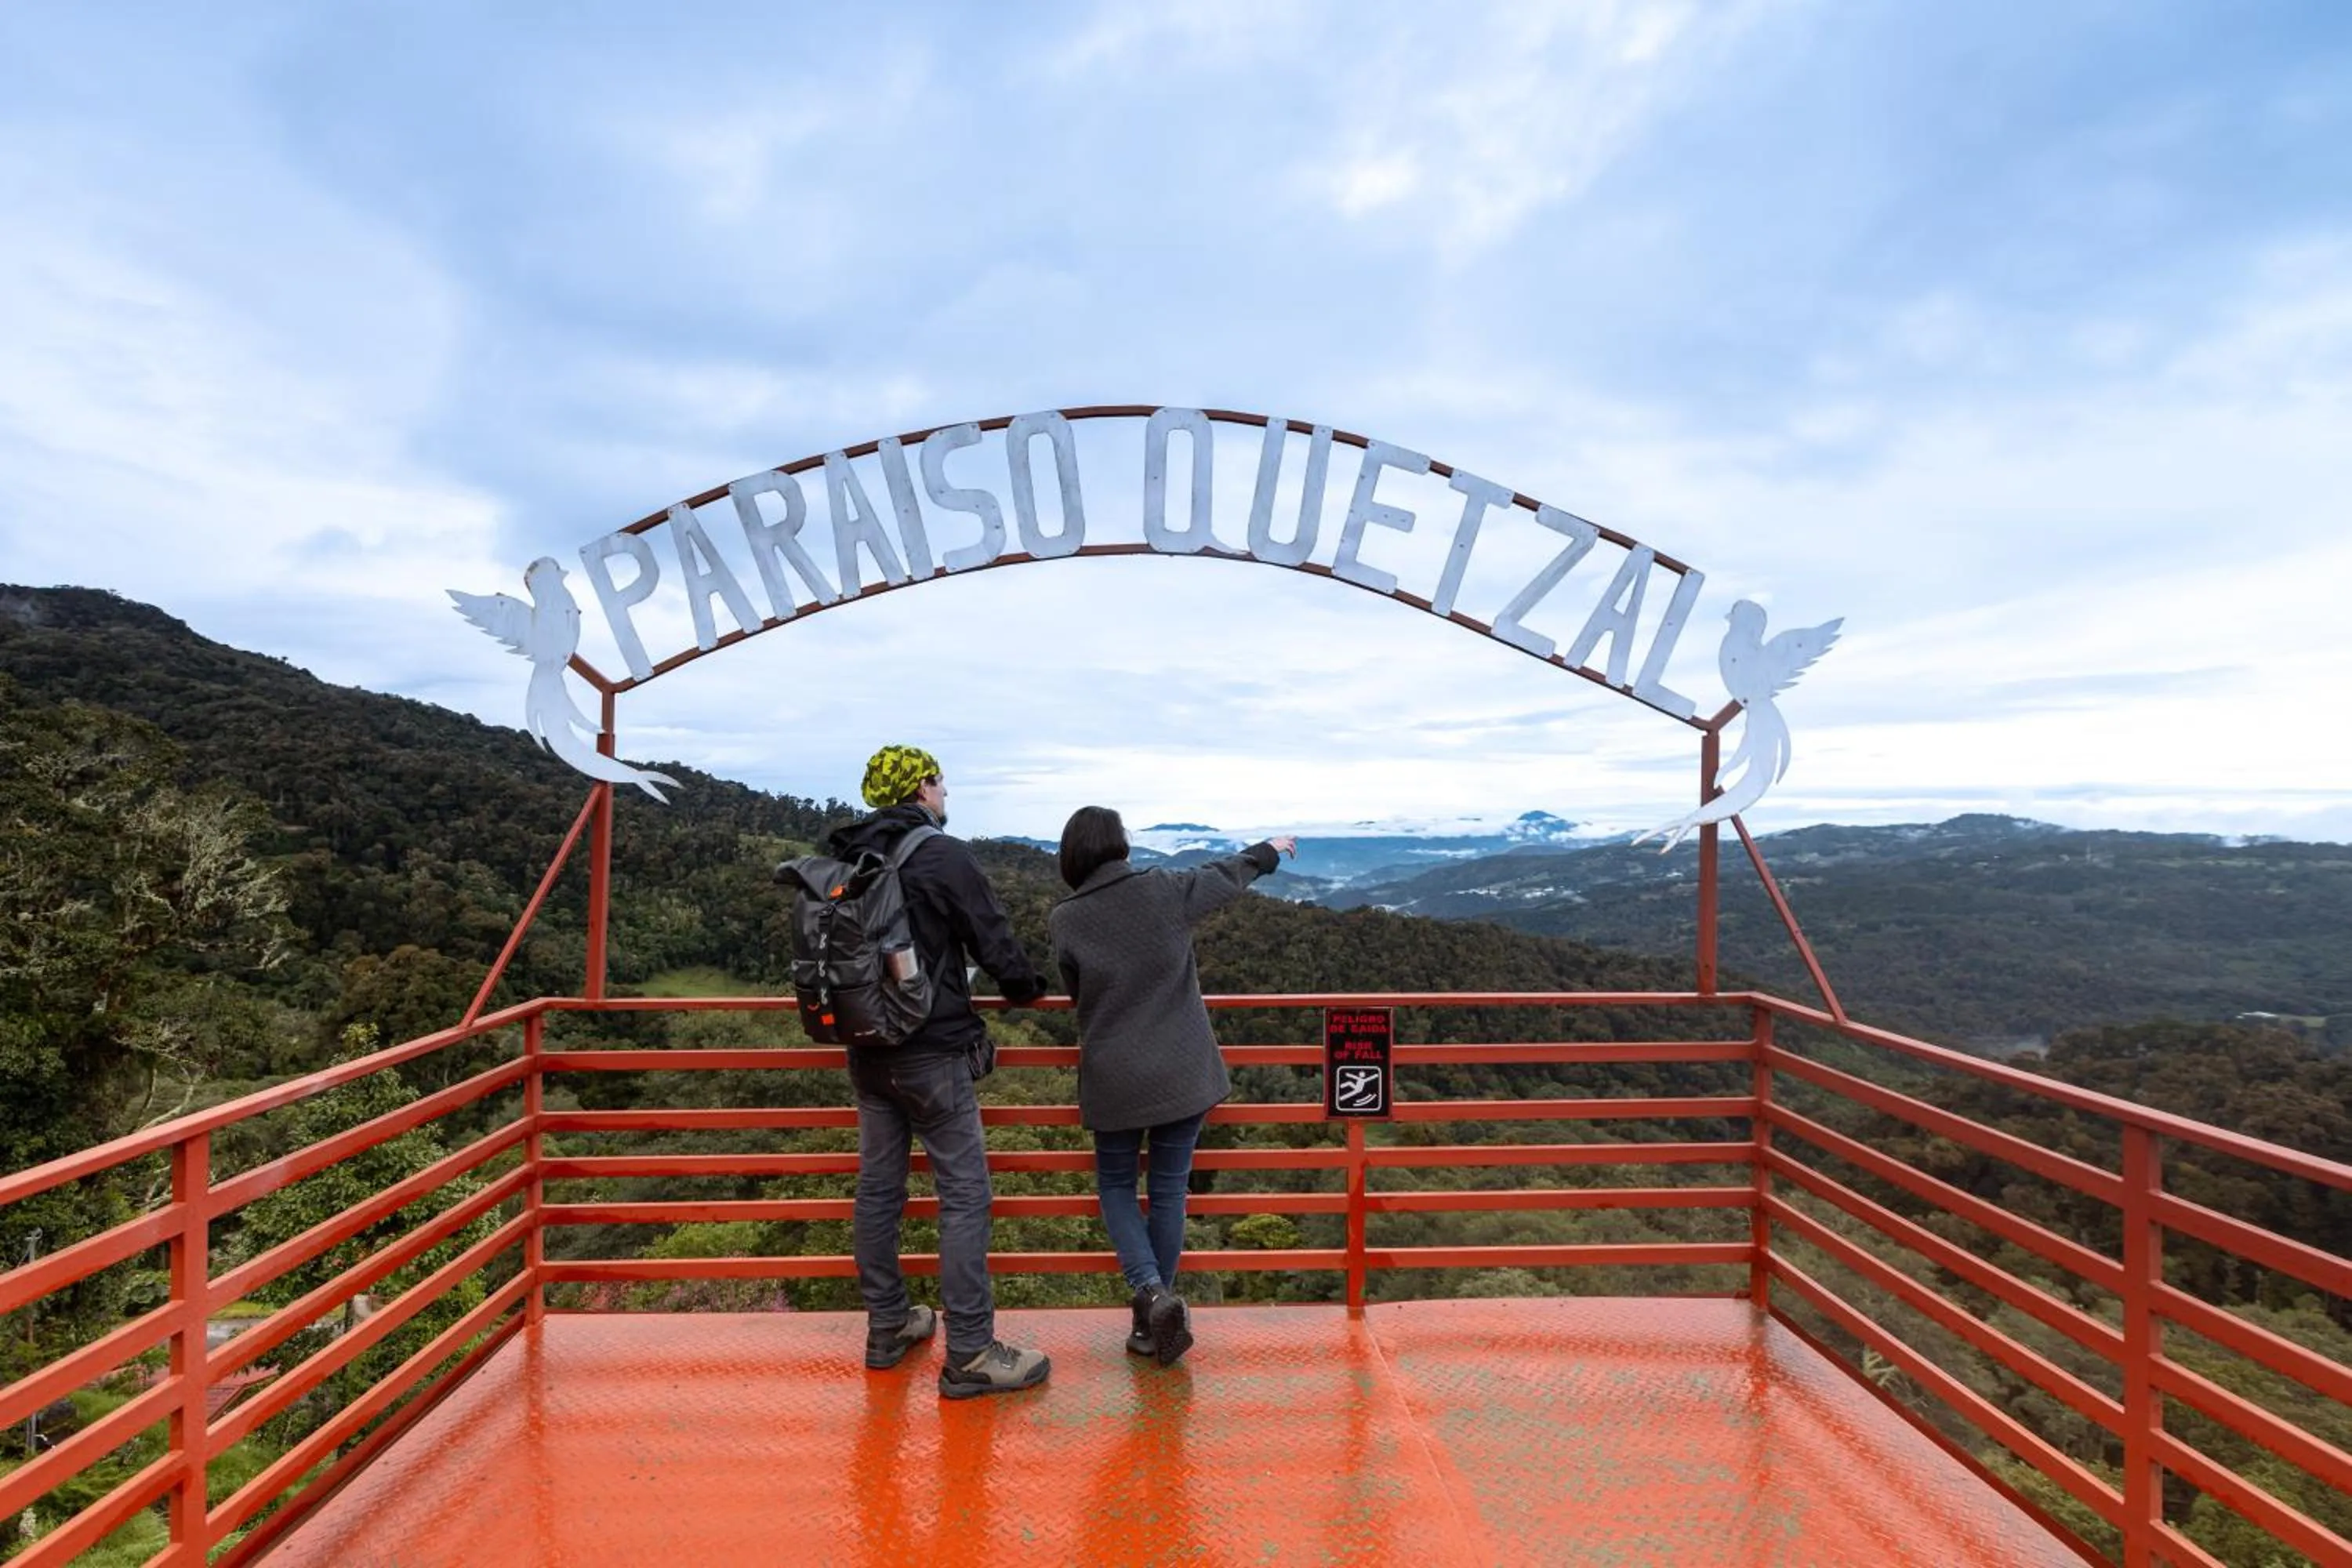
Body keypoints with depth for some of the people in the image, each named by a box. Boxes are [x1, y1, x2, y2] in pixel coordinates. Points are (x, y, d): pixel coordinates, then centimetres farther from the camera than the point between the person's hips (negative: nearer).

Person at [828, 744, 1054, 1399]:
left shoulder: (845, 859, 5)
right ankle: (970, 1353, 3)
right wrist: (1027, 987, 8)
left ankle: (888, 1326, 28)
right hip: (931, 1052, -7)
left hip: (866, 1047, 7)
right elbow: (996, 944, -12)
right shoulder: (945, 856, -14)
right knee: (964, 1193, 0)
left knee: (878, 1186, 15)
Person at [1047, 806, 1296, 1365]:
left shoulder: (1065, 921, -9)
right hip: (1183, 1075, 1)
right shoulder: (1164, 890, -9)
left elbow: (1076, 992, 5)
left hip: (1113, 1082, -1)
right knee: (1168, 1190, 14)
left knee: (1115, 1184, 19)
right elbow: (1226, 877, 9)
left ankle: (1151, 1292, -2)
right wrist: (1270, 851, 28)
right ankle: (1156, 1318, 23)